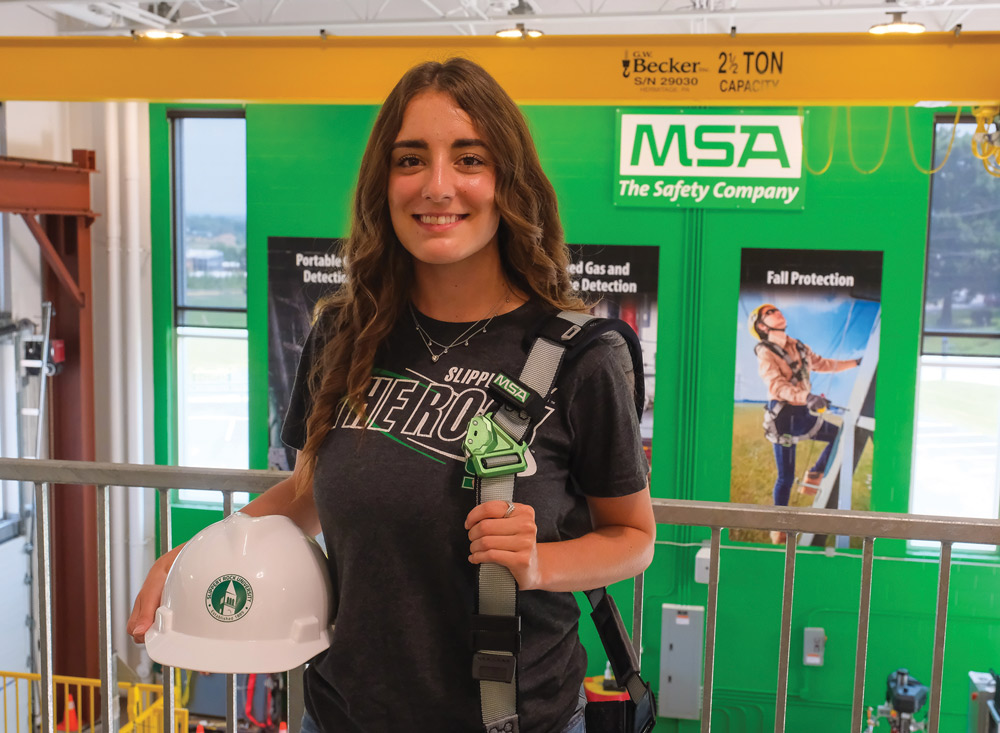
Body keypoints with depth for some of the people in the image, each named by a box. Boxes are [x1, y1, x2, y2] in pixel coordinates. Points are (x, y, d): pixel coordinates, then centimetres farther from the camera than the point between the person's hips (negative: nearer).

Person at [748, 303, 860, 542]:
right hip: (783, 417, -7)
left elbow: (821, 363, 26)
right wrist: (807, 397, -41)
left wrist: (854, 363, 29)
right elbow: (777, 385, -26)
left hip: (803, 415, 7)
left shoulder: (797, 347, 11)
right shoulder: (765, 354, -11)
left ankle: (815, 474, 15)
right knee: (786, 477, -3)